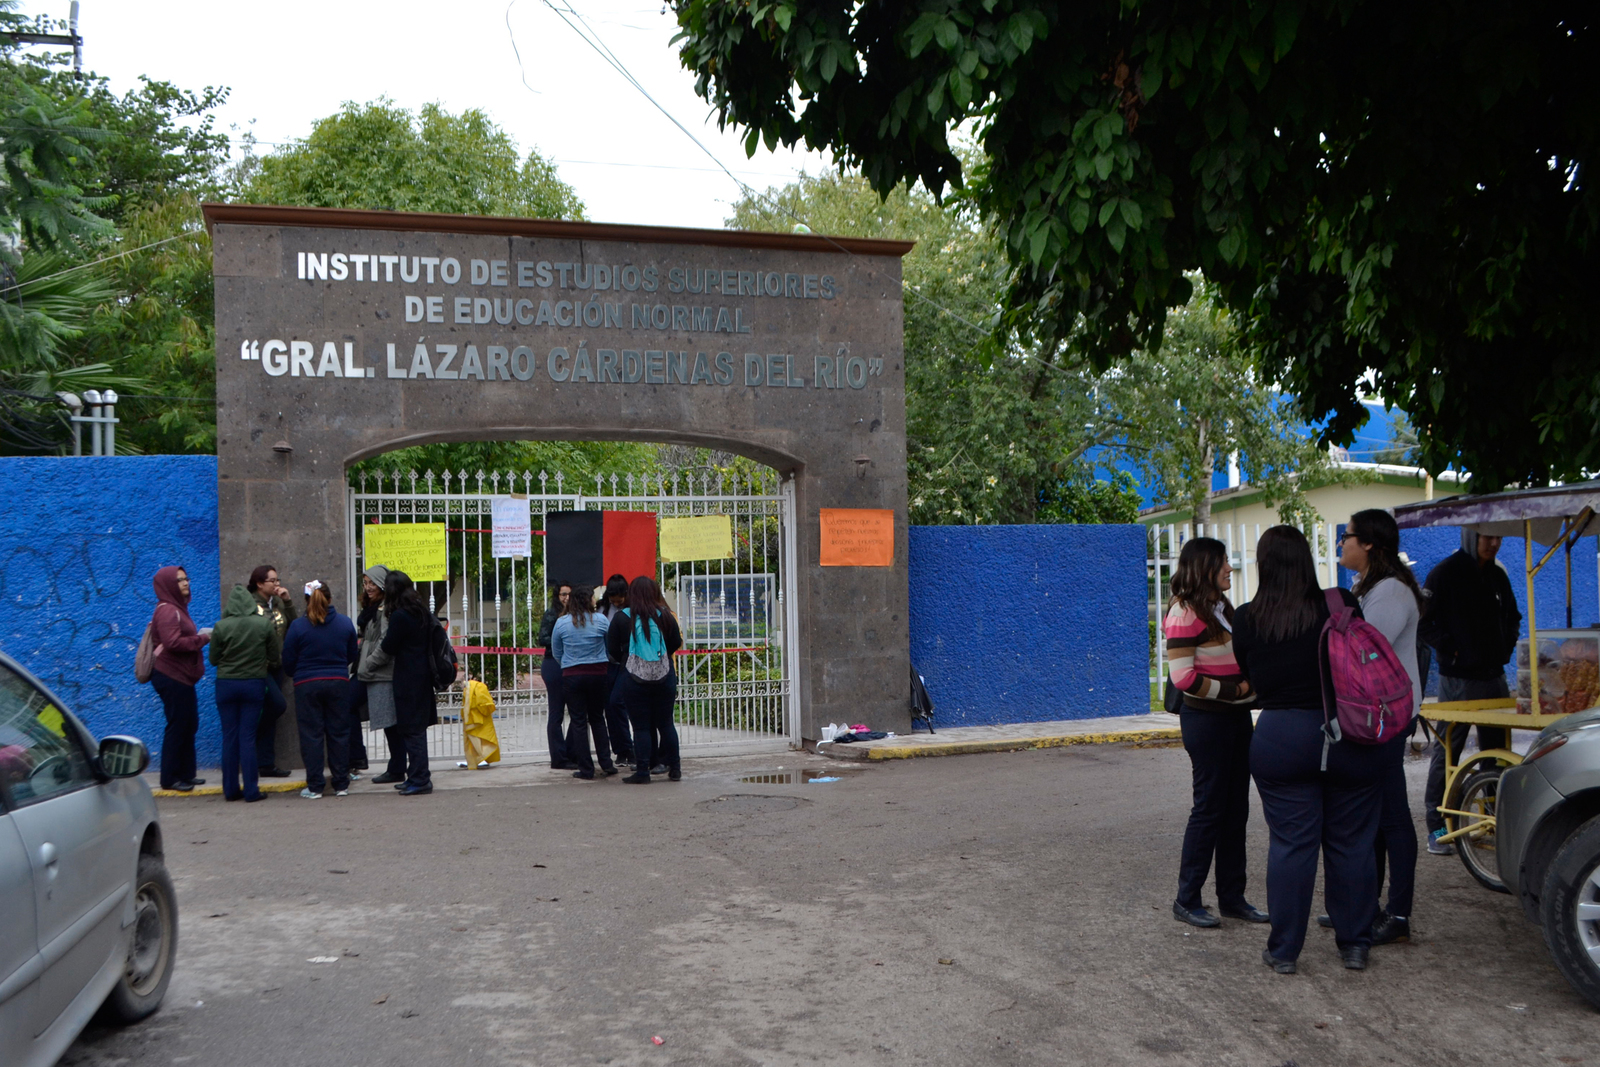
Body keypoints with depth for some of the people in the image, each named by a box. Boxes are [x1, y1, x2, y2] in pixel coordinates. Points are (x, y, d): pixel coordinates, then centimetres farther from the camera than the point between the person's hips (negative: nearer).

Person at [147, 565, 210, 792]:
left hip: (181, 677, 10)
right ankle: (169, 778, 4)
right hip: (171, 677, -10)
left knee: (188, 726, 13)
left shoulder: (177, 608, 17)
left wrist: (201, 636, 6)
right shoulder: (167, 611, -15)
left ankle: (185, 773, 21)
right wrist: (202, 639, -17)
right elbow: (173, 643, -26)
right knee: (177, 726, -4)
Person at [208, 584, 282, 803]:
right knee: (248, 736, 3)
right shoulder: (265, 624, -7)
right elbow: (275, 657, -1)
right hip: (254, 684, 0)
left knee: (229, 736, 8)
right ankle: (251, 791, 2)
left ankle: (231, 789, 13)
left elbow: (214, 659, 1)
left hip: (226, 684, 0)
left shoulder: (221, 627, -8)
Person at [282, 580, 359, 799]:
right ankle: (341, 785, 12)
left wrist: (295, 674, 19)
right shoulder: (345, 624, 0)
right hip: (338, 683, 2)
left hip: (307, 685, -2)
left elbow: (288, 662, -3)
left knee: (311, 735, 4)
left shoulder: (297, 626, -8)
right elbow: (352, 656, 9)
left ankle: (315, 786, 6)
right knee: (339, 733, 9)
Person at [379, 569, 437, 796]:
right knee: (418, 728, 14)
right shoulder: (422, 612, 9)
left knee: (412, 730, -3)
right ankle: (417, 777, 20)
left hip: (408, 679, -8)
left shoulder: (399, 616, -16)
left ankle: (419, 780, 0)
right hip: (422, 675, 9)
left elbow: (388, 647, -11)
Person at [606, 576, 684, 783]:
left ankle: (642, 772, 4)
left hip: (634, 679, -2)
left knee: (641, 727, 4)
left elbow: (612, 651, -1)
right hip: (664, 678, 2)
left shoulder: (621, 618, -5)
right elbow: (676, 644, 7)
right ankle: (674, 768, 17)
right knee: (666, 723, 12)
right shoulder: (665, 616, -2)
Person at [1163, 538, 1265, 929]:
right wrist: (1235, 688, -16)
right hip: (1206, 720, -8)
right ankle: (1186, 901, 8)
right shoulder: (1185, 611, -13)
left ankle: (1232, 896, 21)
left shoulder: (1223, 608, 14)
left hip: (1236, 717, 8)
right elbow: (1183, 677, -19)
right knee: (1209, 808, -2)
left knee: (1236, 809, 11)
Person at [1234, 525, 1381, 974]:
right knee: (1351, 843, 11)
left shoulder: (1246, 620, -4)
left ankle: (1283, 950, 12)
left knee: (1290, 843, 6)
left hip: (1280, 740, 0)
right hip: (1349, 737, 0)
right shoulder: (1341, 605, -6)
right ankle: (1354, 945, 21)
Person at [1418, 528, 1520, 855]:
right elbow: (1423, 619, -13)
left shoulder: (1497, 575, 11)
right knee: (1446, 751, -2)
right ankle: (1436, 828, 3)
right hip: (1458, 678, -7)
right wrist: (1448, 649, -14)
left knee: (1498, 750, 12)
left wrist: (1506, 648, 11)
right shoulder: (1446, 572, -10)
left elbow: (1512, 617, 25)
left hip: (1494, 677, 7)